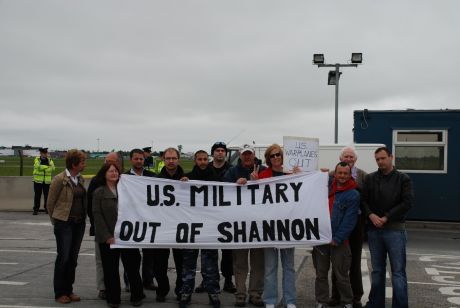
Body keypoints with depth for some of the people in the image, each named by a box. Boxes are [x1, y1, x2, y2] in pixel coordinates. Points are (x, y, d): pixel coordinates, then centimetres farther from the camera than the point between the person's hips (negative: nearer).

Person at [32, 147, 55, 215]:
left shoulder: (49, 160, 7)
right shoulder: (37, 159, 0)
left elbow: (52, 168, -8)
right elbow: (39, 167, -19)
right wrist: (48, 166, -14)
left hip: (47, 181, 2)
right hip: (38, 181, -2)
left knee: (47, 195, 5)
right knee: (37, 195, 0)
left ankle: (47, 208, 17)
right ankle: (35, 209, 8)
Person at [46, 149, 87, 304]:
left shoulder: (81, 179, 7)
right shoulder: (59, 179, -11)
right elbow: (50, 203, -4)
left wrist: (83, 217, 11)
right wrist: (56, 221, 4)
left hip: (79, 223, 6)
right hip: (64, 223, -6)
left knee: (73, 258, 10)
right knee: (63, 258, 0)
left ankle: (69, 290, 20)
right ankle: (60, 293, 12)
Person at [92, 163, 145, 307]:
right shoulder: (99, 192, 1)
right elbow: (97, 215, -5)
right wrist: (107, 236, -13)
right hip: (108, 238, -2)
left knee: (132, 266, 5)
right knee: (111, 269, 5)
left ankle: (136, 296, 18)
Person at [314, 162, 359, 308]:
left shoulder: (353, 194, -7)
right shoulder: (327, 188, 9)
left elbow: (349, 221, -12)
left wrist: (337, 239, -14)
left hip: (339, 241, -5)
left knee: (341, 274, 4)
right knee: (321, 273, 10)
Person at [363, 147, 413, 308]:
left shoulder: (403, 179, 1)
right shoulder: (369, 179, 9)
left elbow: (407, 203, -7)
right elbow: (363, 200, 5)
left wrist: (386, 218, -12)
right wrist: (371, 215, -13)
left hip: (395, 229, -3)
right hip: (374, 229, 3)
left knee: (398, 271, -2)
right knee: (377, 270, 12)